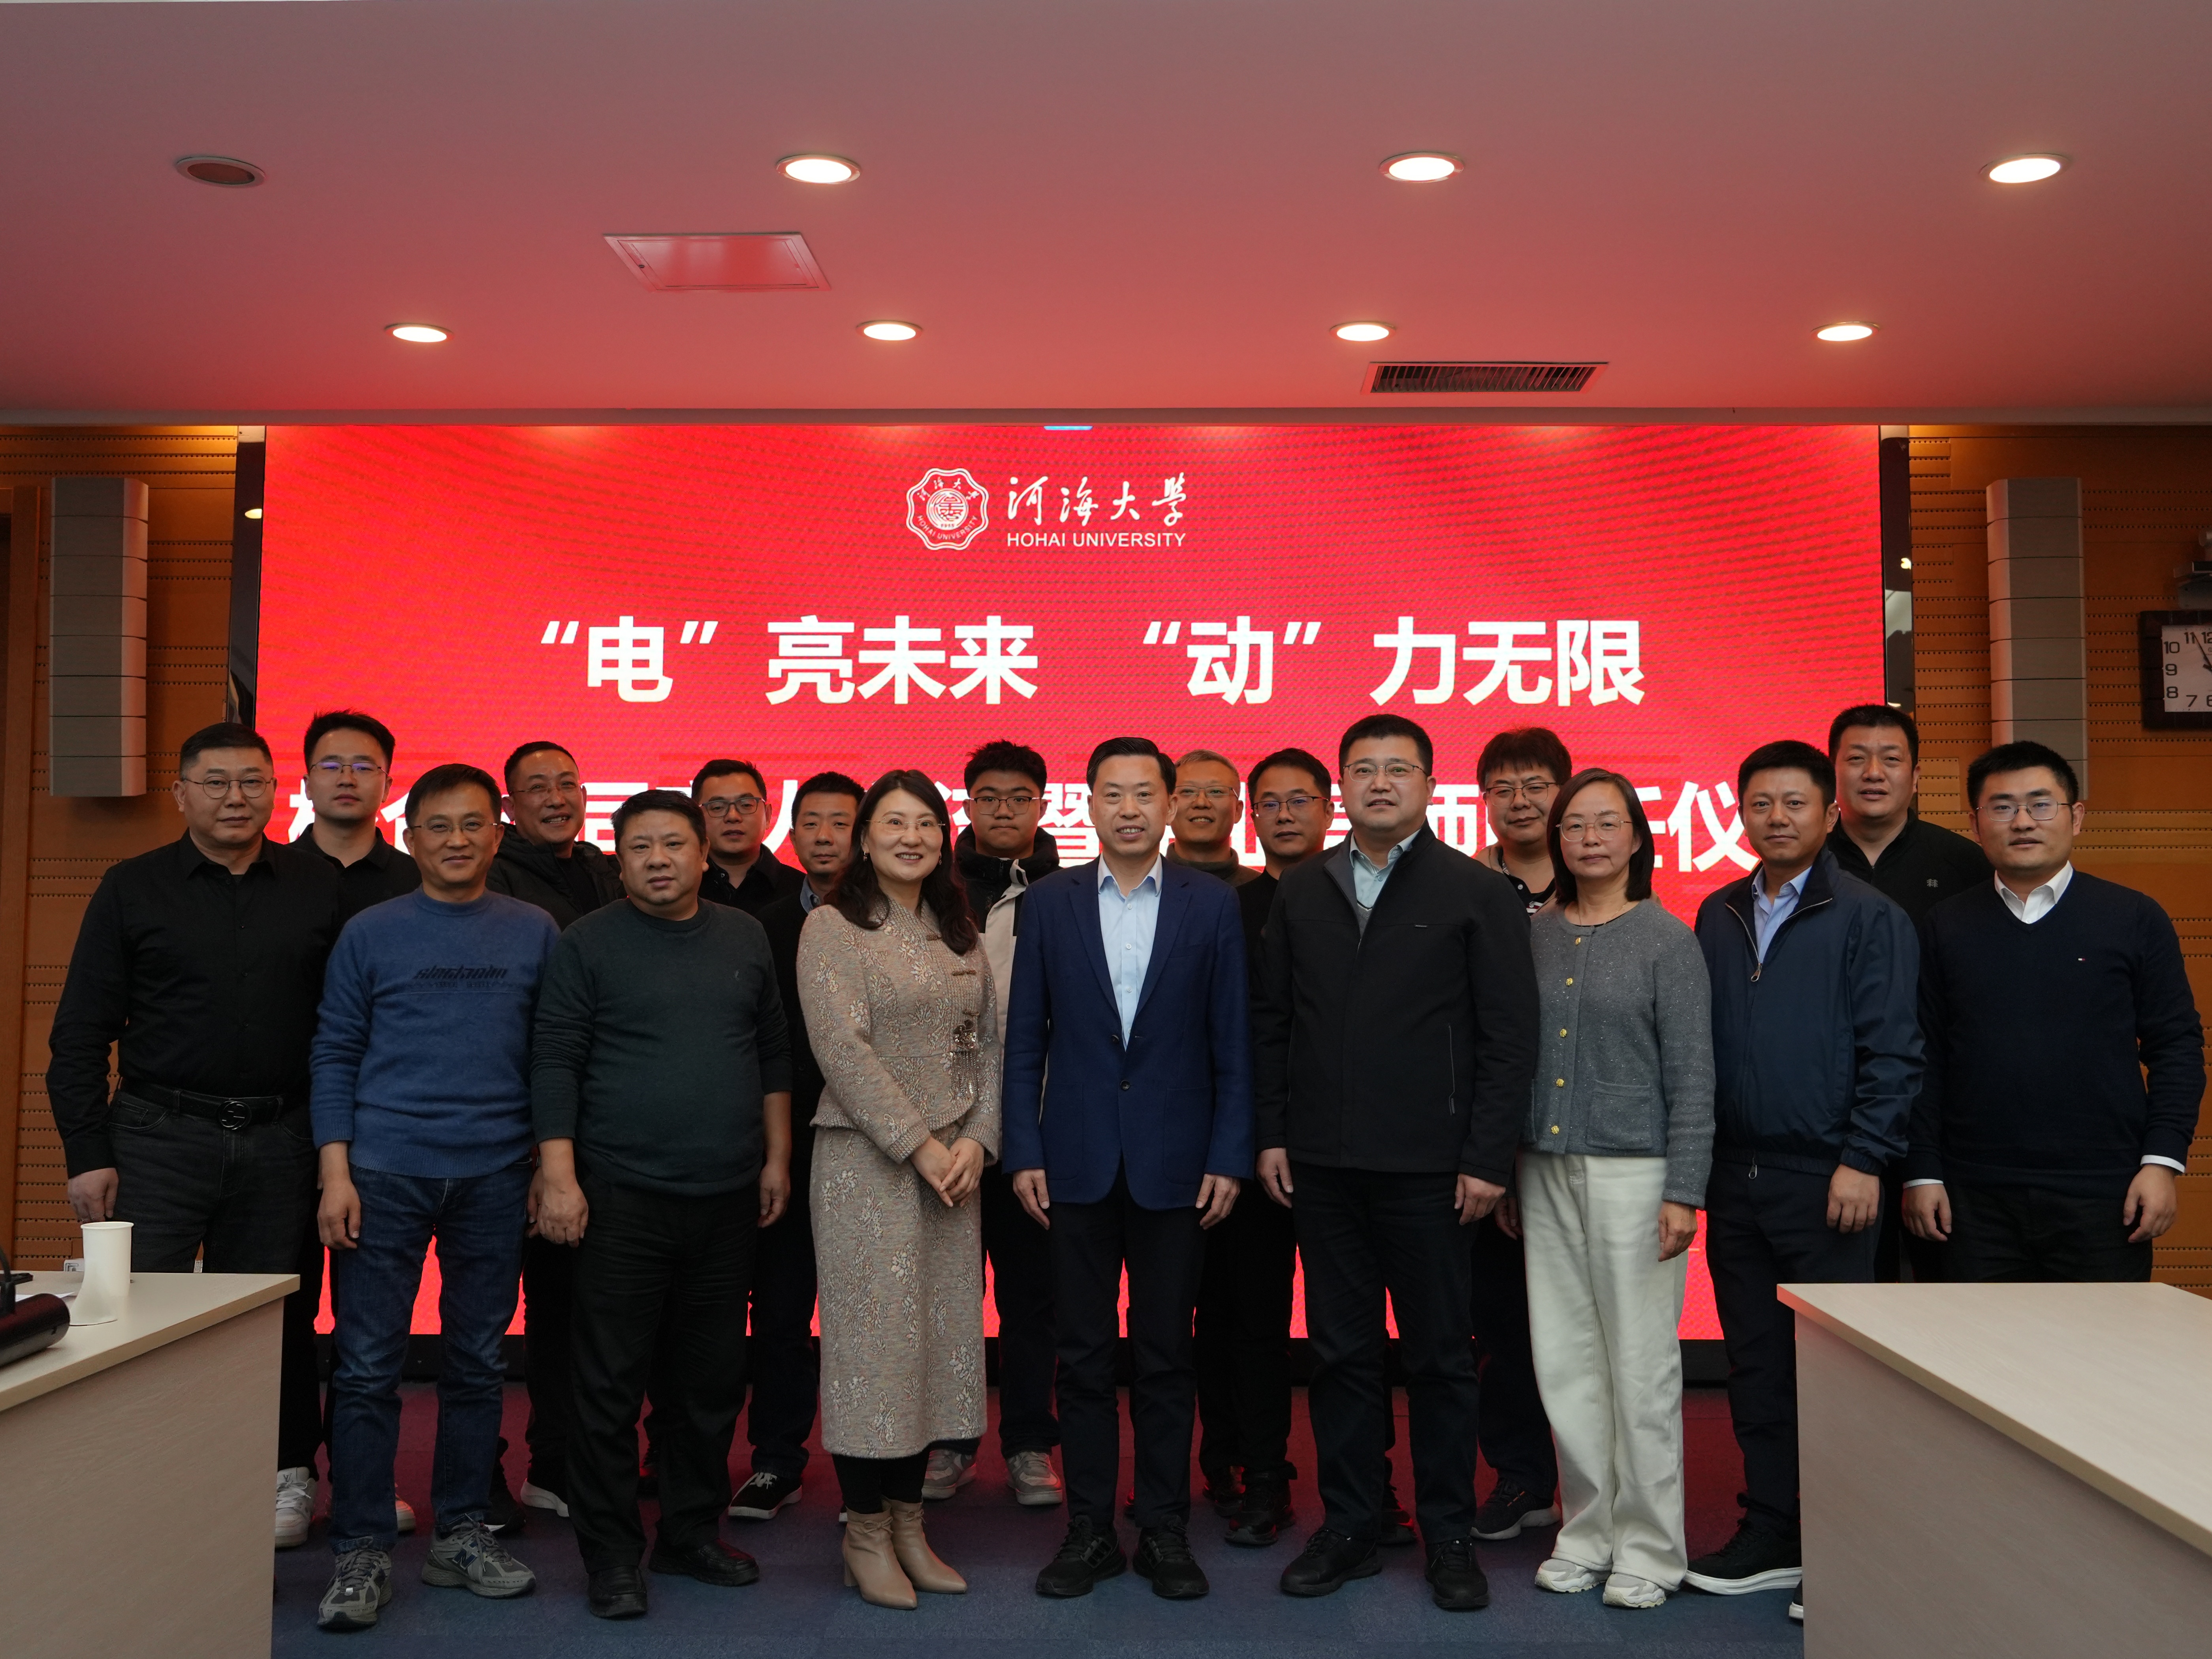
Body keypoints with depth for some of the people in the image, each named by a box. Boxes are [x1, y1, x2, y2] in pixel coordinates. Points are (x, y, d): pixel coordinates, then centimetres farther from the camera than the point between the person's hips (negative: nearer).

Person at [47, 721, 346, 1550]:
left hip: (279, 1140, 1)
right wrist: (87, 1155, -5)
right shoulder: (133, 889, 2)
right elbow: (81, 1034, 1)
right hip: (161, 1135, -1)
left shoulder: (318, 887, 4)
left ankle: (280, 1477, 24)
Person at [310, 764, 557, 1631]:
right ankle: (362, 1552, 11)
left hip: (495, 1175, 2)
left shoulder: (534, 932, 7)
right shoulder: (371, 932, 3)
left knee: (478, 1363, 9)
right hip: (385, 1170, -1)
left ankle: (462, 1534, 22)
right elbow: (336, 1053, 2)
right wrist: (335, 1171, -5)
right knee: (367, 1366, 0)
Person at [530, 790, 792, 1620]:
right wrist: (558, 1175, -12)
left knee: (712, 1377, 12)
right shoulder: (588, 943, -2)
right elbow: (555, 1061, -6)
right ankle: (611, 1556, 16)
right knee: (612, 1382, 2)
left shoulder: (744, 938, 10)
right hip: (624, 1197, -4)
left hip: (728, 1195, 4)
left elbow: (772, 1052, 15)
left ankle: (692, 1532, 27)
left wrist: (777, 1157, 11)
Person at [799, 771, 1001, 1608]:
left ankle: (907, 1524, 21)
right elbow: (843, 1049, -12)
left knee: (938, 1336, 9)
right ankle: (865, 1533, 14)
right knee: (873, 1337, 0)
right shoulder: (832, 927, -3)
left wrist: (976, 1141, -4)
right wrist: (919, 1145, -14)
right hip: (866, 1160, -5)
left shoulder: (961, 935, 13)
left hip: (955, 1162, 5)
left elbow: (990, 1046, 10)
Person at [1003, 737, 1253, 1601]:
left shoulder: (1212, 904, 1)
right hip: (1078, 1163, 1)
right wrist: (1024, 1152, -2)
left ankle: (1165, 1531, 21)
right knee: (1083, 1356, 9)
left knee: (1165, 1356, 8)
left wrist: (1229, 1157, -5)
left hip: (1173, 1163, -1)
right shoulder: (1049, 903, 3)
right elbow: (1025, 1040, 4)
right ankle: (1088, 1531, 21)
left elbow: (1231, 1044, 1)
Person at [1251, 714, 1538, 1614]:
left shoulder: (1476, 892, -1)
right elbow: (1272, 1023, 11)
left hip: (1428, 1168, -3)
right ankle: (1348, 1528, 25)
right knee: (1340, 1352, 11)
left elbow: (1509, 1036, -4)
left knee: (1440, 1357, 8)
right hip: (1321, 1166, 3)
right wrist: (1272, 1135, 4)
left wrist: (1487, 1160, -9)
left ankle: (1449, 1536, 23)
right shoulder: (1300, 892, 9)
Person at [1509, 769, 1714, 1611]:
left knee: (1641, 1364, 2)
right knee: (1564, 1361, 9)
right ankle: (1590, 1531, 24)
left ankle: (1649, 1548, 16)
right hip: (1546, 1170, 4)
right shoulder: (1534, 935, 8)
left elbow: (1692, 1075, -5)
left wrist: (1683, 1192, -11)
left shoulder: (1667, 940, -3)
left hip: (1633, 1171, -4)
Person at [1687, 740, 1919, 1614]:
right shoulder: (1717, 916, 11)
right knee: (1755, 1362, 11)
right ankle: (1771, 1536, 22)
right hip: (1734, 1179, 5)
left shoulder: (1869, 917, -4)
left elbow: (1890, 1050, -8)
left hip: (1824, 1180, -5)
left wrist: (1862, 1161, -13)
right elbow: (1698, 1042, 12)